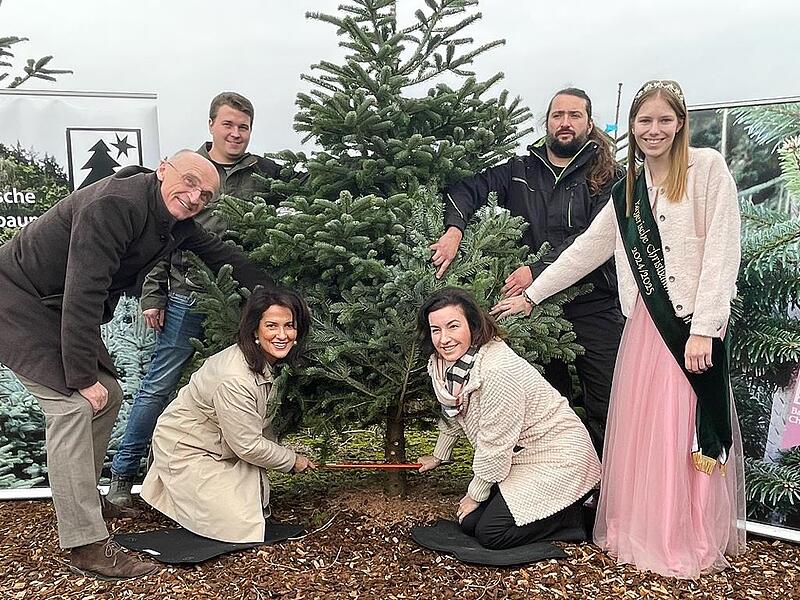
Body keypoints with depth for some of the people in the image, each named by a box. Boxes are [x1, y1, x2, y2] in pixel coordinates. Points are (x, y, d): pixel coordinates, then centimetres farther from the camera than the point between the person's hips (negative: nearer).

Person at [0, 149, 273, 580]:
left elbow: (221, 256, 8)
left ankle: (83, 499, 31)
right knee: (72, 404, -18)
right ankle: (86, 546, -14)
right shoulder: (114, 205, -30)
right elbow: (83, 292, -33)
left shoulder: (177, 221, -2)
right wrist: (82, 375, -29)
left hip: (59, 309, 10)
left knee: (106, 396, 12)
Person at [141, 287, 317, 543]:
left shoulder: (267, 361, -7)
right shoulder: (235, 379, -36)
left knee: (259, 507, 10)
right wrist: (292, 460, -11)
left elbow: (262, 421, 11)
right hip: (185, 449, -9)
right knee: (238, 524, -11)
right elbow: (248, 446, -25)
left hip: (221, 448, 9)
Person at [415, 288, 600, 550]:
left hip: (555, 457, -9)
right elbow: (452, 414, 16)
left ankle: (572, 514, 5)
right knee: (469, 522, 2)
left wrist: (475, 495, -10)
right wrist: (438, 456, 29)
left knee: (490, 533, -13)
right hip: (516, 457, 9)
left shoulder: (497, 371, -32)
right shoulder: (442, 363, -5)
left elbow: (494, 445, -24)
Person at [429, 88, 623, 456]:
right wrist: (454, 229, -14)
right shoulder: (520, 172, 11)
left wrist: (537, 270, -22)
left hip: (594, 306, -2)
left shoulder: (608, 178, 0)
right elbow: (465, 189, 7)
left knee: (606, 410, 2)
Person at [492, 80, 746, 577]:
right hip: (646, 324, 5)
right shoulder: (629, 191, 14)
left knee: (690, 432, 1)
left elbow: (721, 252, -10)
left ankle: (694, 541, 18)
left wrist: (703, 330, -16)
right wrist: (530, 296, 14)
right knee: (641, 431, 8)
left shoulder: (707, 168, -3)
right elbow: (583, 251, 16)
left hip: (696, 323, -5)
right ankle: (642, 531, 22)